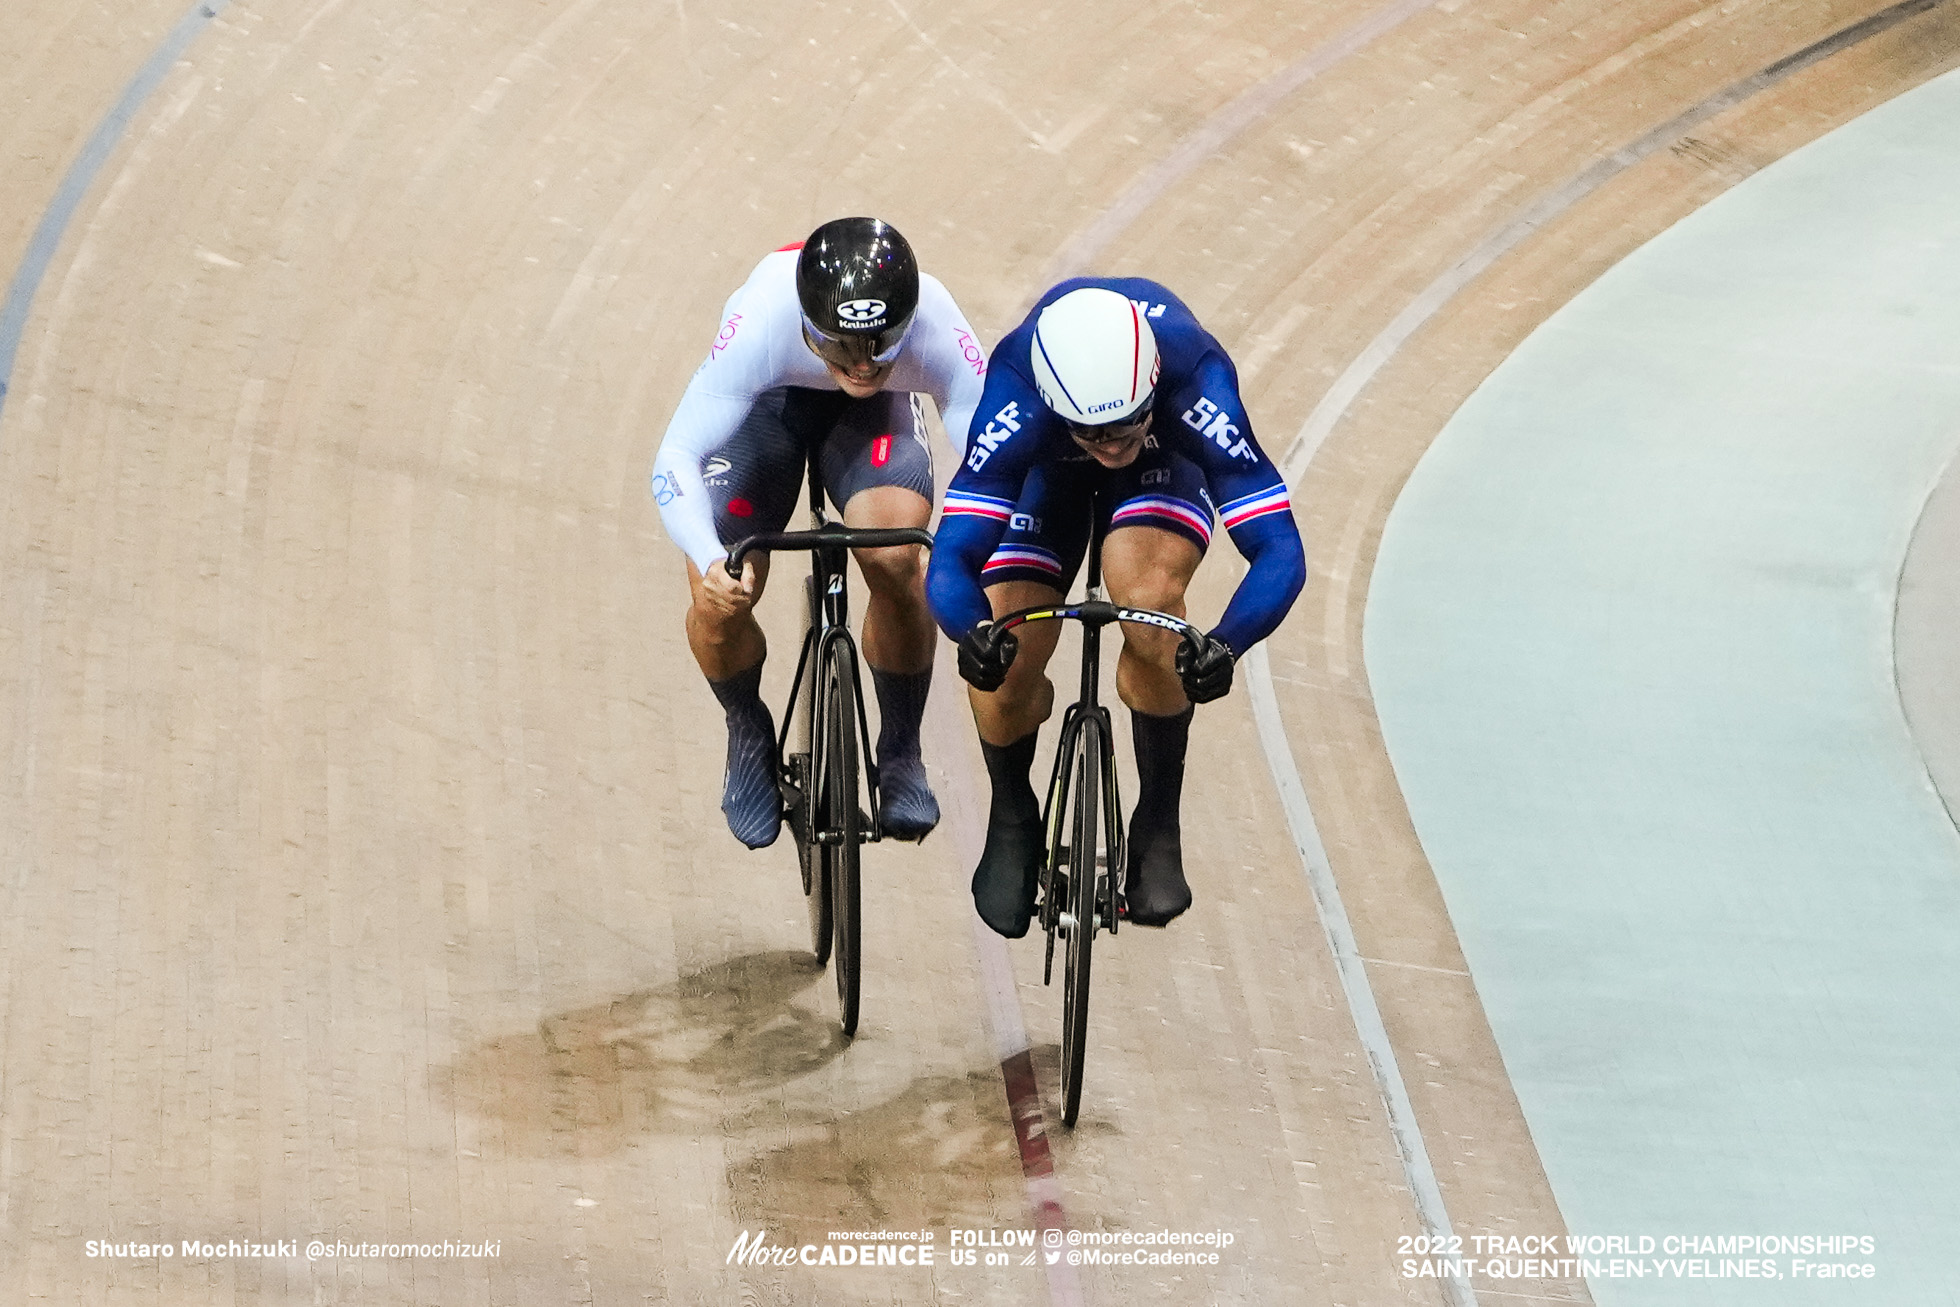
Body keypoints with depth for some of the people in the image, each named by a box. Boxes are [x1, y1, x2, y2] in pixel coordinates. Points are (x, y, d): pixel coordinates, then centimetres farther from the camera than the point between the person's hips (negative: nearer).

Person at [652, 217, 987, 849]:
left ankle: (900, 754, 0)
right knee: (719, 601, -17)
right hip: (767, 399, 0)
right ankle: (749, 733, 18)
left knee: (896, 563, -26)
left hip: (879, 416, 0)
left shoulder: (935, 330, -38)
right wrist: (712, 561, -59)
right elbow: (675, 457, -41)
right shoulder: (761, 320, -41)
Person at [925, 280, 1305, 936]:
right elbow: (951, 560, -42)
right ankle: (1012, 823, 19)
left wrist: (1224, 644, -62)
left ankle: (1159, 830, -12)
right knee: (1003, 670, -14)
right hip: (1049, 468, 1)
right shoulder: (1018, 402, -40)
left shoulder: (1197, 384, -41)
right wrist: (974, 634, -64)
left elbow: (1279, 551, -44)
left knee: (1147, 598, -32)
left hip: (1167, 461, -1)